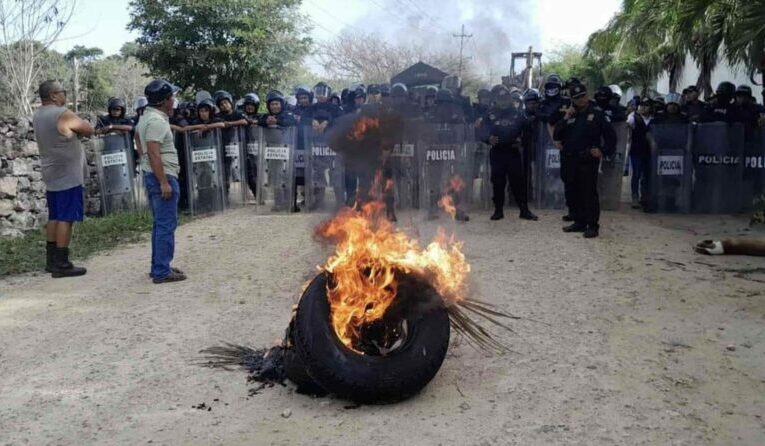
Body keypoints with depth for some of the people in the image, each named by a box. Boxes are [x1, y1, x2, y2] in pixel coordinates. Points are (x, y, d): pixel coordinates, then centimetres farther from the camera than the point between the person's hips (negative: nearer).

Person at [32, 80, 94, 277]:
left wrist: (74, 131, 1)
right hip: (68, 176, -9)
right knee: (66, 219, -6)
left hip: (51, 176, 9)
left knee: (54, 217, 14)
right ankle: (61, 264, -4)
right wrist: (80, 130, 14)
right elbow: (90, 130, -3)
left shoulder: (37, 116, 12)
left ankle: (51, 261, 19)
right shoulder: (63, 115, -15)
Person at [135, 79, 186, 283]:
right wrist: (164, 182, -26)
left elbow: (137, 135, 34)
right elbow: (154, 154, -25)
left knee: (160, 224, 16)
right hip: (162, 176, -11)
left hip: (152, 175, 11)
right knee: (166, 225, -7)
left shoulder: (146, 117, 15)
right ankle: (162, 272, -4)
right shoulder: (157, 121, -18)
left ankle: (158, 267, 23)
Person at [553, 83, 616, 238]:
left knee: (590, 192, -7)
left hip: (589, 160, -6)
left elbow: (610, 135, -1)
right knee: (576, 192, 11)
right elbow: (557, 135, 6)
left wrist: (603, 151, -10)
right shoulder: (570, 115, 12)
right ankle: (579, 222, 21)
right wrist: (565, 119, -3)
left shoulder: (597, 113, -2)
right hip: (572, 160, 6)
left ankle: (593, 226, -4)